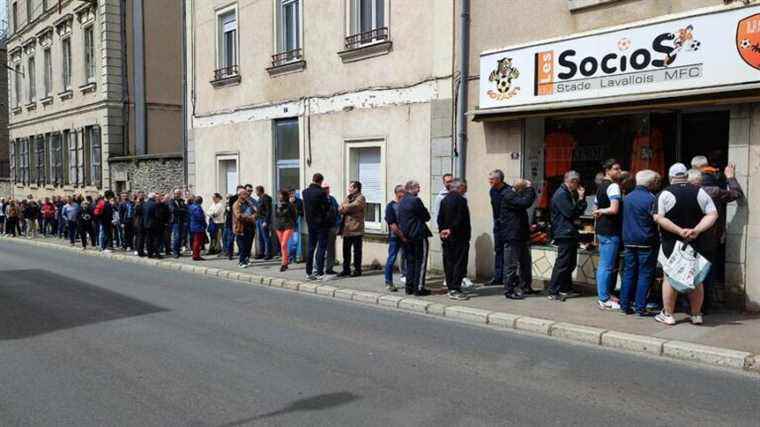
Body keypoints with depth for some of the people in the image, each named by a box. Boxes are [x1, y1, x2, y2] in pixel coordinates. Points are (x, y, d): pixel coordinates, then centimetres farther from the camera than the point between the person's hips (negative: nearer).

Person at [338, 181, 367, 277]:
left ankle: (357, 270, 7)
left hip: (356, 229, -7)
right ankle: (346, 270, 19)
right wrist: (347, 209, -10)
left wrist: (344, 207, -1)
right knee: (346, 250, 10)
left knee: (357, 250, 0)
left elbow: (353, 206, -20)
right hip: (346, 228, 7)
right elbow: (340, 209, 9)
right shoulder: (347, 197, 19)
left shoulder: (360, 198, -4)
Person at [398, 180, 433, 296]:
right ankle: (419, 288, -1)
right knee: (420, 262, -1)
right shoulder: (415, 200, -15)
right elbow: (426, 217, -10)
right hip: (418, 235, -8)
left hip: (406, 235, 8)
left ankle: (409, 287, 16)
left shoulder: (401, 202, 11)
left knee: (410, 261, 14)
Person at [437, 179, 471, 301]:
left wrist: (442, 230, 3)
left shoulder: (444, 200, 9)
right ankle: (455, 290, -5)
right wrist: (452, 230, -11)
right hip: (459, 237, -7)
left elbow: (440, 218, 7)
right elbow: (461, 219, -17)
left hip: (446, 237, 7)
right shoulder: (460, 200, -11)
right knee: (459, 263, -3)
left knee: (449, 263, 10)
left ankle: (451, 288, 15)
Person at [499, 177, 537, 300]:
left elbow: (530, 199, 18)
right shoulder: (508, 195, -17)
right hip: (512, 236, -10)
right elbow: (525, 202, -27)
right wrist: (530, 188, -17)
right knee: (511, 265, -3)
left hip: (521, 235, 10)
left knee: (526, 262, 17)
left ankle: (526, 287, 28)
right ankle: (509, 291, 3)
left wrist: (530, 188, 4)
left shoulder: (515, 194, 14)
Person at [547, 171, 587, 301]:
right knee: (562, 263, -10)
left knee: (571, 263, 14)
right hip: (564, 233, -11)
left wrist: (581, 199, 7)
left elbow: (578, 211, 20)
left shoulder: (569, 194, 19)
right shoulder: (561, 194, -13)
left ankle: (566, 289, 23)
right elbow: (570, 212, -19)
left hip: (570, 233, 11)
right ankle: (553, 292, -6)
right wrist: (580, 199, -10)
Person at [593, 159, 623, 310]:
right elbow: (614, 209, -23)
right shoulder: (613, 186, -13)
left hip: (602, 230, 10)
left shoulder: (600, 186, 16)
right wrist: (601, 211, -8)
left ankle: (604, 295, 24)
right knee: (607, 266, -5)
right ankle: (604, 300, -1)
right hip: (610, 231, -10)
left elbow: (596, 210, 22)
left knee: (603, 265, 15)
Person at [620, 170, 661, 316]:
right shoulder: (651, 198, -12)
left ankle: (625, 305, 13)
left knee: (628, 273, 11)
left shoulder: (627, 198, 9)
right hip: (646, 243, -6)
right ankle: (640, 307, 2)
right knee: (645, 274, 1)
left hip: (628, 242, 6)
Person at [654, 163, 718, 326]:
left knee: (670, 279, 6)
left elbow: (659, 218, -16)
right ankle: (696, 315, 21)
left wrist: (679, 231, -17)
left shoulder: (666, 194, -8)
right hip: (696, 244, 3)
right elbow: (713, 215, -4)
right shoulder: (700, 192, 1)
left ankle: (668, 315, 10)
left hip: (671, 244, -3)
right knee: (696, 279, 13)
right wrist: (696, 230, -14)